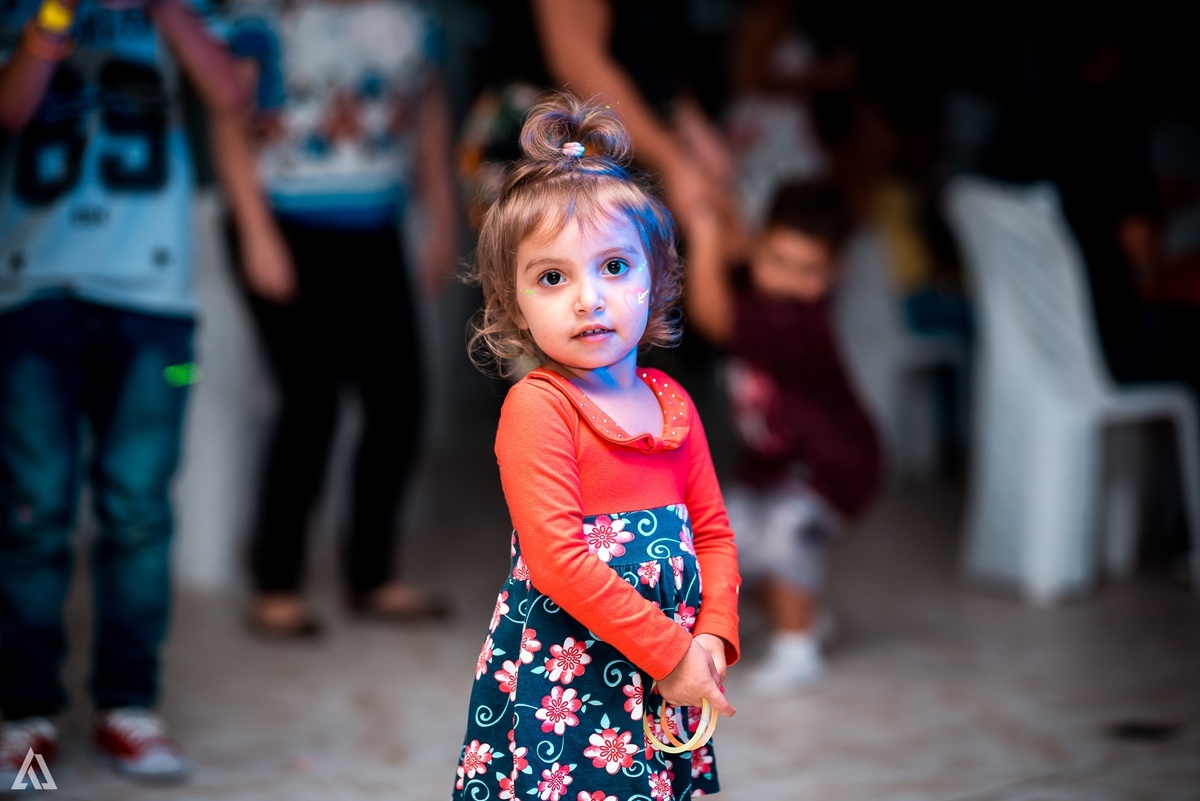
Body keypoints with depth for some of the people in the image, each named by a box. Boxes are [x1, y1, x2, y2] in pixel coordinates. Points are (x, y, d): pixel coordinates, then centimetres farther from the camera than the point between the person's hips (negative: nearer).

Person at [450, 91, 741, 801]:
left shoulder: (672, 402, 7)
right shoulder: (535, 407, -13)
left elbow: (713, 532, 11)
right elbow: (557, 559, -21)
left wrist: (713, 637, -6)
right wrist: (669, 653, -18)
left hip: (667, 685, 6)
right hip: (561, 682, -5)